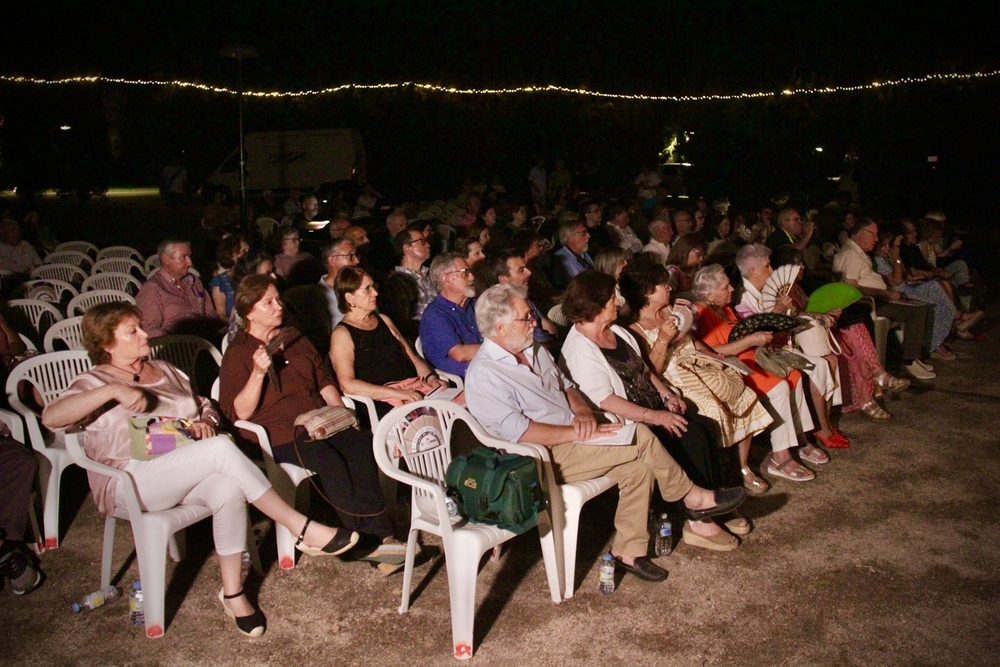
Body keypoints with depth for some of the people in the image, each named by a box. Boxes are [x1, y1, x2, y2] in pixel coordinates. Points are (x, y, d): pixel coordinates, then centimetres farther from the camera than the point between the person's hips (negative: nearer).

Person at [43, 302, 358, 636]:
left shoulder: (164, 371, 21)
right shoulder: (95, 382, 3)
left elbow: (205, 406, 25)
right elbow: (50, 417, -15)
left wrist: (206, 422, -1)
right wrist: (112, 390, -28)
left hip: (188, 475, 6)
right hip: (131, 483, -5)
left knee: (229, 490, -32)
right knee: (221, 448, -32)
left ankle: (232, 593, -19)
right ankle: (302, 529, -30)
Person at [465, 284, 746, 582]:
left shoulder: (534, 350, 11)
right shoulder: (483, 375, -16)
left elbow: (566, 386, 19)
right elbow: (519, 431, -23)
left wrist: (583, 412, -3)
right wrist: (578, 433, -22)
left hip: (571, 438, 8)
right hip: (546, 457, -8)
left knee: (638, 465, -13)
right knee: (640, 437, -17)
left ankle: (628, 550, 0)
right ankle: (692, 498, 3)